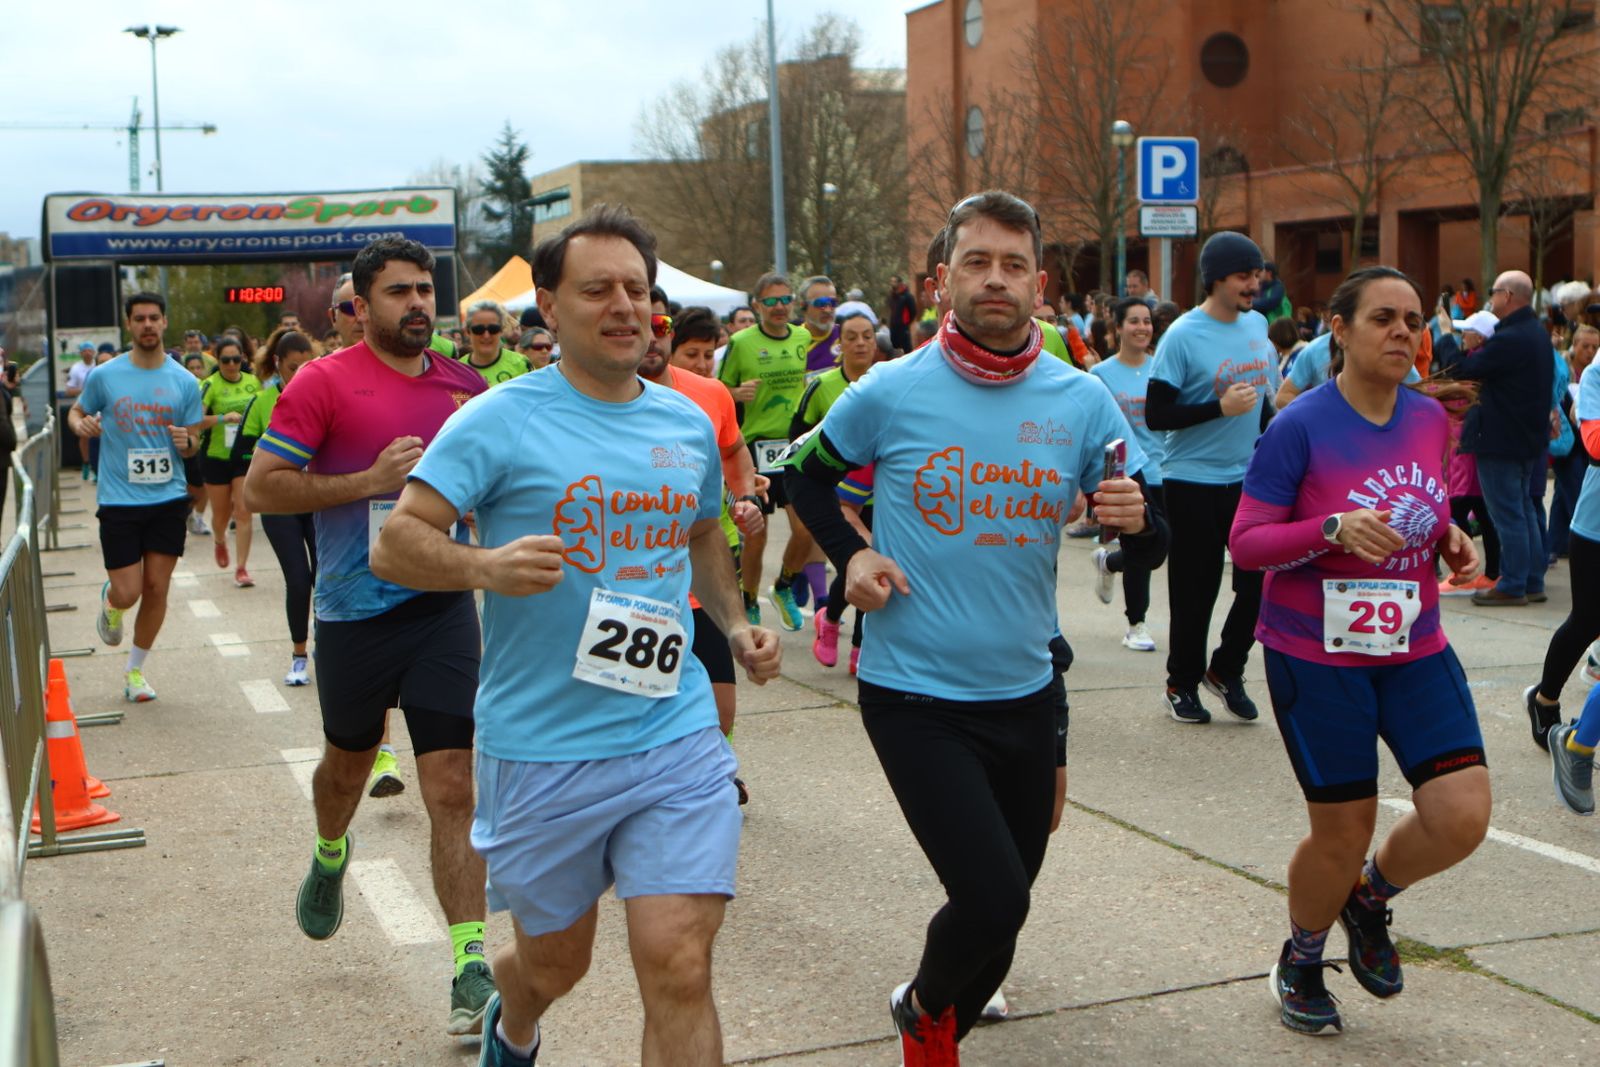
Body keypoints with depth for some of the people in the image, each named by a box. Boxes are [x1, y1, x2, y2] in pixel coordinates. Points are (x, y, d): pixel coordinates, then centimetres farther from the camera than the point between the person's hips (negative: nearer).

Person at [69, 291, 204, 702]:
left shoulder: (185, 382, 1)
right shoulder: (104, 376, -3)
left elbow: (193, 443, 9)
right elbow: (76, 411, 12)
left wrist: (187, 441, -15)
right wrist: (81, 424, -11)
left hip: (168, 498, 2)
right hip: (119, 499, -2)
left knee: (157, 589, 4)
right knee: (128, 594, -6)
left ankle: (135, 670, 23)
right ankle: (109, 600, 33)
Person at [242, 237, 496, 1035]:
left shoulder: (462, 385, 5)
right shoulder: (324, 383, -8)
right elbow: (261, 489, -11)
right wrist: (370, 481, -19)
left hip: (442, 608, 1)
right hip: (354, 612, -1)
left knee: (453, 787, -6)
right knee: (349, 760, 22)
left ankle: (470, 963, -4)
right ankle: (329, 857, 55)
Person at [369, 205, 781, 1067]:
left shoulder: (689, 422, 9)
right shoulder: (500, 421, -7)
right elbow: (395, 543, -11)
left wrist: (735, 624, 10)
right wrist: (484, 565, -31)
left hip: (675, 742, 3)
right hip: (540, 750, -2)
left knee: (678, 968, -8)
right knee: (554, 963, 16)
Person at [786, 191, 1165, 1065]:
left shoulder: (1081, 401, -2)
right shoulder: (890, 393, -8)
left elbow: (1148, 547, 3)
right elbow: (806, 475, 9)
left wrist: (1136, 520, -20)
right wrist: (849, 554, -7)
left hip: (1025, 691, 4)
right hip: (913, 694, -4)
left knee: (1004, 903, 16)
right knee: (993, 900, -14)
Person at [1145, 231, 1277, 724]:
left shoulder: (1257, 325, 8)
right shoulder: (1183, 336, -13)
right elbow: (1156, 414, -15)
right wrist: (1220, 408, -23)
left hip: (1249, 479, 6)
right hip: (1193, 483, -6)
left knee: (1261, 579, 3)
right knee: (1195, 590, 3)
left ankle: (1226, 669, 24)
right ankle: (1182, 684, 21)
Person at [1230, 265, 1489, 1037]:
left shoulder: (1429, 418, 2)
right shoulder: (1300, 427, -14)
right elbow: (1245, 543, -13)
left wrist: (1449, 539, -3)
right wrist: (1333, 529, -28)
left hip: (1415, 649, 5)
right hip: (1318, 656, -5)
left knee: (1462, 816, -7)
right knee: (1342, 833, 4)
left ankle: (1370, 897, 26)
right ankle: (1301, 960, 35)